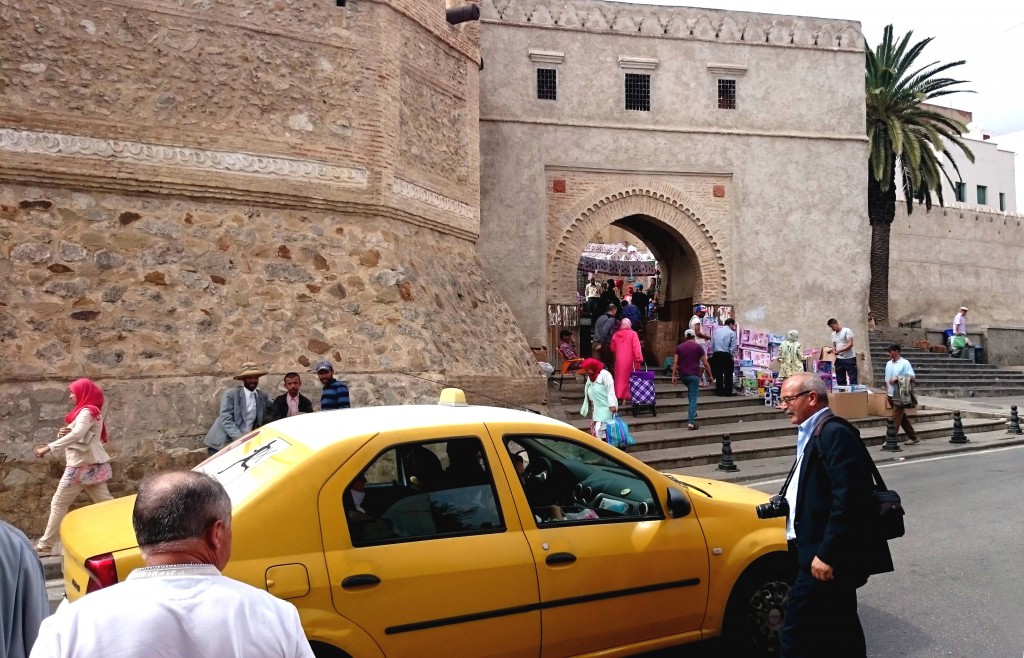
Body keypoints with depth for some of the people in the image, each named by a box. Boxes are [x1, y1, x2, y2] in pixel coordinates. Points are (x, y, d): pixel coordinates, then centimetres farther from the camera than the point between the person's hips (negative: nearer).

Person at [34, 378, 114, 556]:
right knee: (105, 501, 5)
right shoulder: (88, 411, 18)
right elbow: (73, 436, 18)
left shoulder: (87, 411, -13)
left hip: (82, 465, -9)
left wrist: (48, 448, -30)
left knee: (59, 503, 0)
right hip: (91, 464, 9)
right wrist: (61, 433, -4)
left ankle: (44, 546, 7)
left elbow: (76, 435, -29)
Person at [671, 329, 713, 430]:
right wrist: (710, 376, 8)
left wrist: (674, 375, 2)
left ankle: (692, 412, 32)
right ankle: (691, 422, -12)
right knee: (693, 398, -4)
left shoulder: (680, 347, 7)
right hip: (694, 375, -4)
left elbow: (675, 362, 0)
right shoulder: (698, 347, -1)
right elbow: (705, 364, -1)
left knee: (690, 392, 31)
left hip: (682, 375, 4)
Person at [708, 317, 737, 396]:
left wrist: (712, 354, 17)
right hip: (726, 355, -5)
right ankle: (728, 392, 4)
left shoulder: (716, 331, 9)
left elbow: (712, 344, 10)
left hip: (716, 355, 5)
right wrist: (732, 355, 3)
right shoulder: (732, 333, -5)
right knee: (728, 374, 3)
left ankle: (719, 391, 14)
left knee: (718, 374, 11)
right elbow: (733, 347, -9)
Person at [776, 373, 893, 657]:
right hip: (820, 553, 10)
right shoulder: (814, 434, 15)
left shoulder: (835, 433, -16)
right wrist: (782, 504, 9)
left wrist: (826, 553, -24)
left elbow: (848, 499, -24)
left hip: (826, 558, -10)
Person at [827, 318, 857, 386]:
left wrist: (839, 351, -24)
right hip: (839, 359, 7)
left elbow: (850, 344, -15)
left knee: (853, 379, -5)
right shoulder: (833, 334, 15)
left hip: (849, 358, -7)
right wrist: (833, 350, -4)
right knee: (840, 380, 7)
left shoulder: (847, 331, -7)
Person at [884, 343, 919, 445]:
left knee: (895, 418, -9)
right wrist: (887, 391, 11)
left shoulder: (905, 363, -7)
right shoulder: (888, 364, 11)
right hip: (891, 394, 7)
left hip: (900, 395, -7)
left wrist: (898, 379, -19)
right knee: (902, 417, 14)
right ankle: (913, 437, 25)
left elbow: (913, 378, -12)